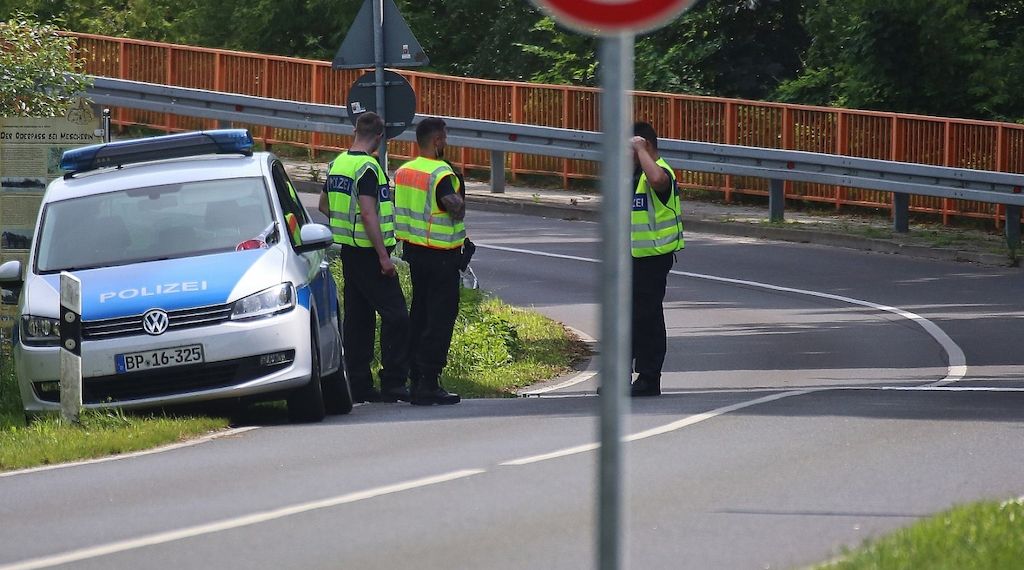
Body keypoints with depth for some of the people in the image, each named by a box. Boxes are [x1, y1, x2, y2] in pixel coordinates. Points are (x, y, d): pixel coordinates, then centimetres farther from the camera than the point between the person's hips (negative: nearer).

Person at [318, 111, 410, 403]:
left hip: (348, 249, 9)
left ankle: (360, 385, 11)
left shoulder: (338, 163, 11)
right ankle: (393, 384, -10)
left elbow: (324, 205, 22)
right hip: (368, 252, -9)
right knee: (395, 315, -7)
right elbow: (369, 214, -23)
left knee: (357, 317, 11)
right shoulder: (367, 168, -17)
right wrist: (384, 256, -22)